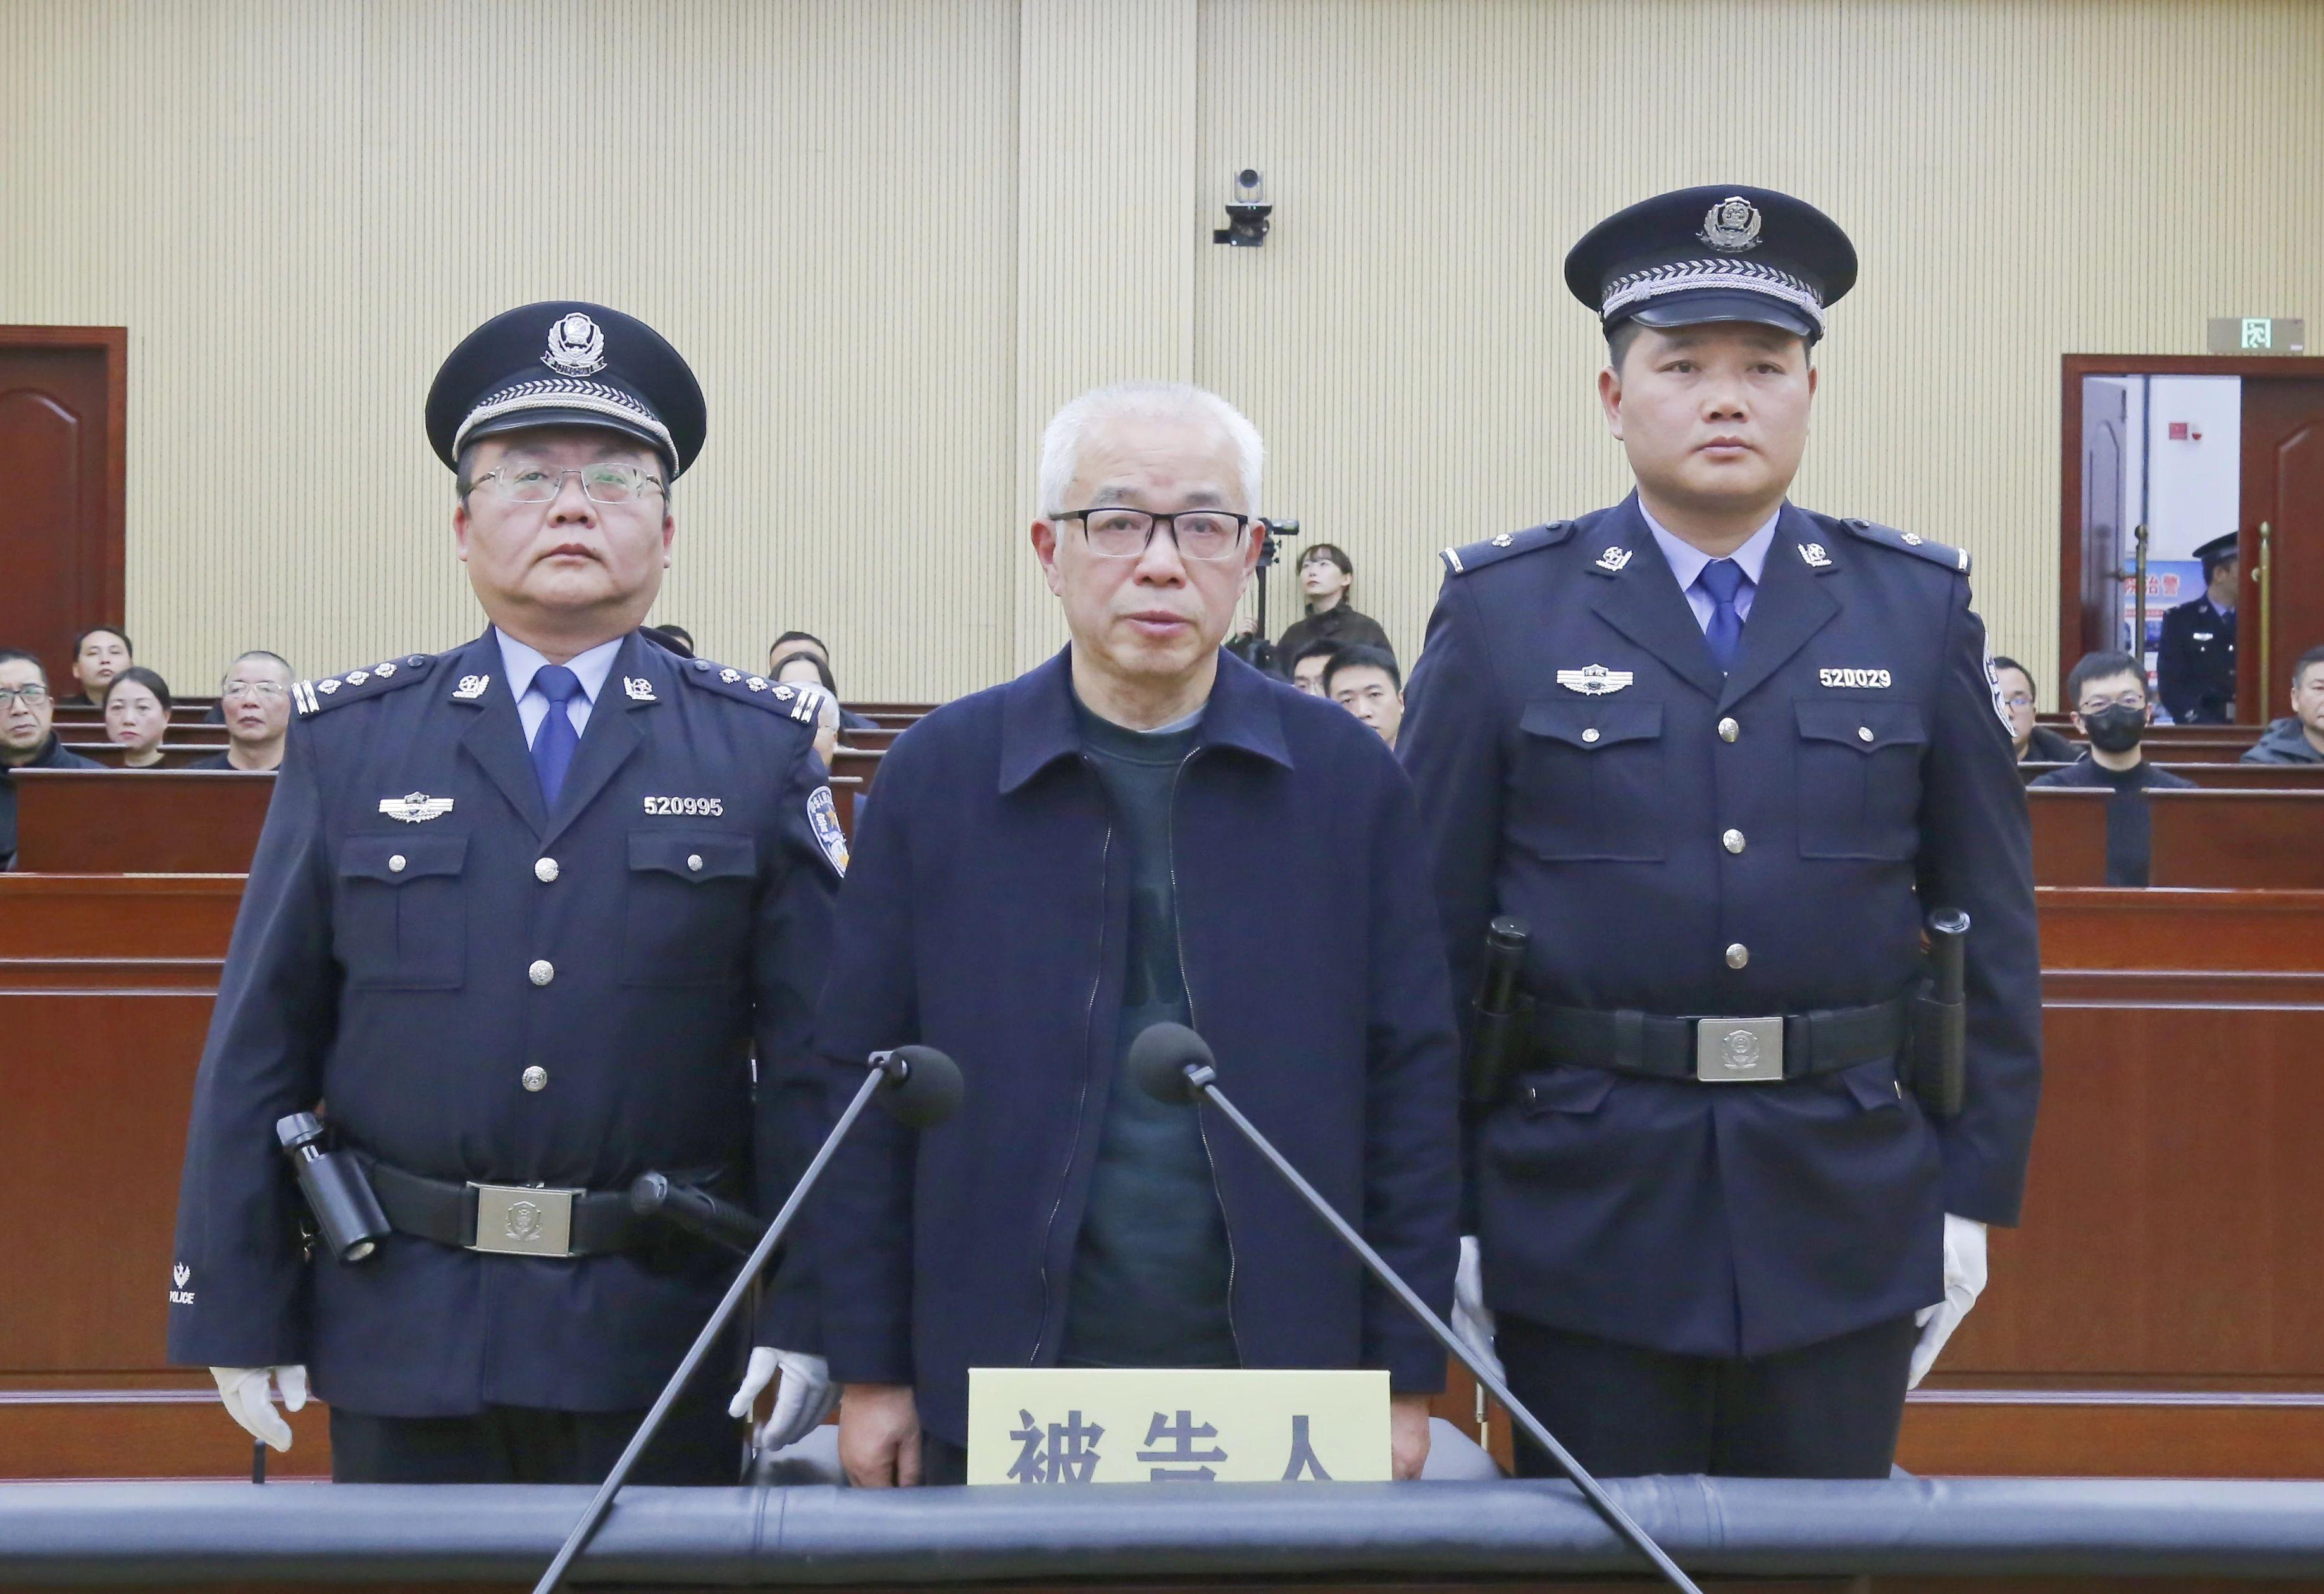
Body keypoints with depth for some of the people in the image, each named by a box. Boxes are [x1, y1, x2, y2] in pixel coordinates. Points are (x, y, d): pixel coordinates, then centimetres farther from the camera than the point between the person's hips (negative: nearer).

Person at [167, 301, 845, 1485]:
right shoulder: (347, 740, 5)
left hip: (665, 1344, 0)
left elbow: (814, 1054, -1)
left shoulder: (764, 750, 2)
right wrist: (237, 1310, 1)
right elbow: (258, 1045, 4)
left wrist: (802, 1315, -7)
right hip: (405, 1334, 1)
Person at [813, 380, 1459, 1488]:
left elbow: (1410, 1084, 2)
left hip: (1278, 1395, 1)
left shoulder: (1344, 777, 1)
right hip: (994, 1397, 0)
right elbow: (863, 1083, 2)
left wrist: (1404, 1377, 0)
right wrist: (869, 1369, 1)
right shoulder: (936, 775, 0)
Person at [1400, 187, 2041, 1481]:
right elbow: (1428, 927, -1)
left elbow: (1993, 927, 6)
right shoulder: (1503, 612, -1)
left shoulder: (1921, 610, 4)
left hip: (1849, 1221, 2)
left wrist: (1976, 1192, 4)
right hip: (1582, 1217, -1)